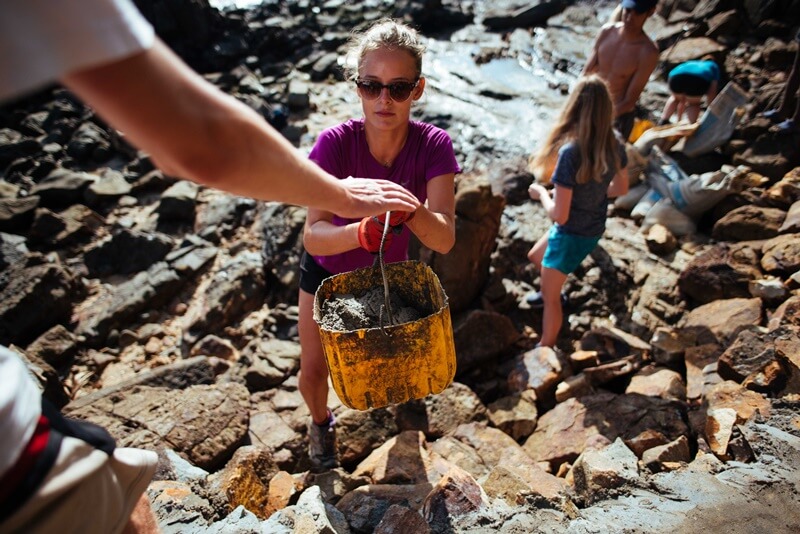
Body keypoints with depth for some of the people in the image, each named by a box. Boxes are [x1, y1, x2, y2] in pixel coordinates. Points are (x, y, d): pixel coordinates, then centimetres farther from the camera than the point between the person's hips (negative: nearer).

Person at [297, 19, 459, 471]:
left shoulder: (433, 145, -26)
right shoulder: (336, 143, -30)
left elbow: (445, 239, -34)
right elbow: (313, 235, -38)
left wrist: (408, 211, -54)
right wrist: (361, 233, -58)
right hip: (328, 269, -1)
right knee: (314, 372, 5)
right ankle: (321, 422, 42)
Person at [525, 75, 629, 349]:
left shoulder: (571, 152, -31)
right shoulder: (614, 146, -9)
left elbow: (559, 215, -28)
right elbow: (621, 188, 8)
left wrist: (540, 192, -10)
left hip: (571, 235, -8)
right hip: (595, 229, 8)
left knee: (550, 298, 13)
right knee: (535, 257, 34)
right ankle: (551, 291, 60)